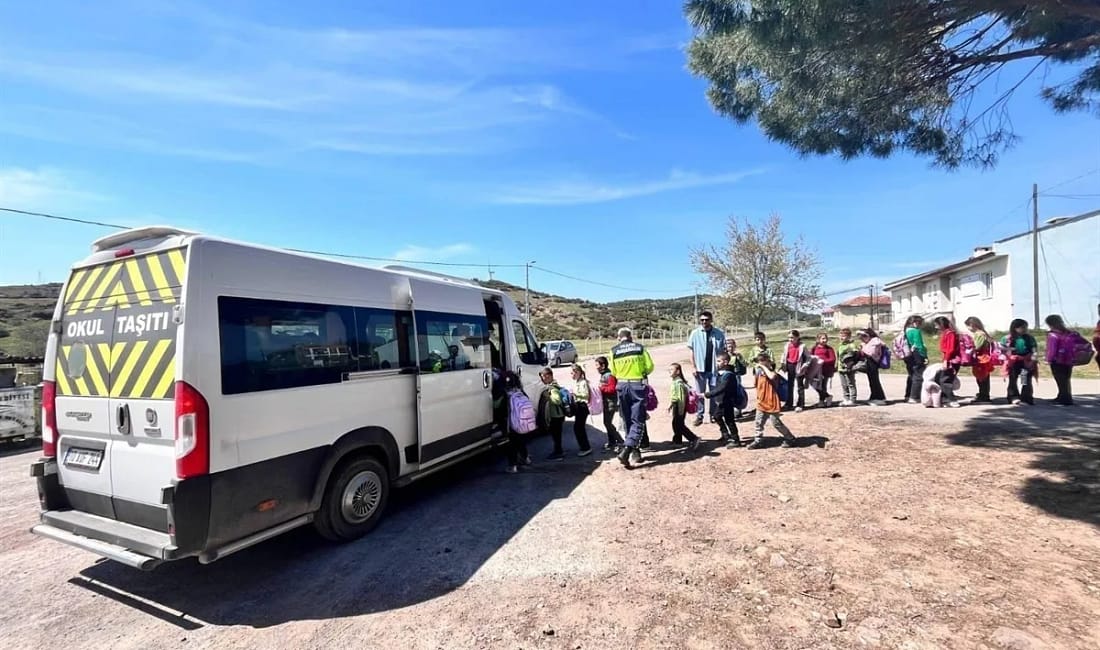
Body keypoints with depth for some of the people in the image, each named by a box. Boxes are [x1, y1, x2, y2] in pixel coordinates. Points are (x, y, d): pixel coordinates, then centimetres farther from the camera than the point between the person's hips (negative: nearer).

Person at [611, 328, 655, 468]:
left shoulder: (614, 351, 0)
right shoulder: (640, 348, -1)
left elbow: (613, 372, 2)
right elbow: (650, 367, -1)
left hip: (622, 386, 2)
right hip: (638, 385, -2)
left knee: (627, 421, 15)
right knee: (637, 421, 0)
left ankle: (635, 452, 23)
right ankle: (626, 450, -17)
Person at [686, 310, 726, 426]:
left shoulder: (719, 334, -4)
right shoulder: (695, 333, -4)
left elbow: (724, 350, 2)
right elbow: (692, 351, 0)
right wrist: (693, 367, -5)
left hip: (714, 368, 1)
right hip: (700, 368, 0)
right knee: (699, 393, 8)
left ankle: (713, 415, 25)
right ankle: (699, 416, 17)